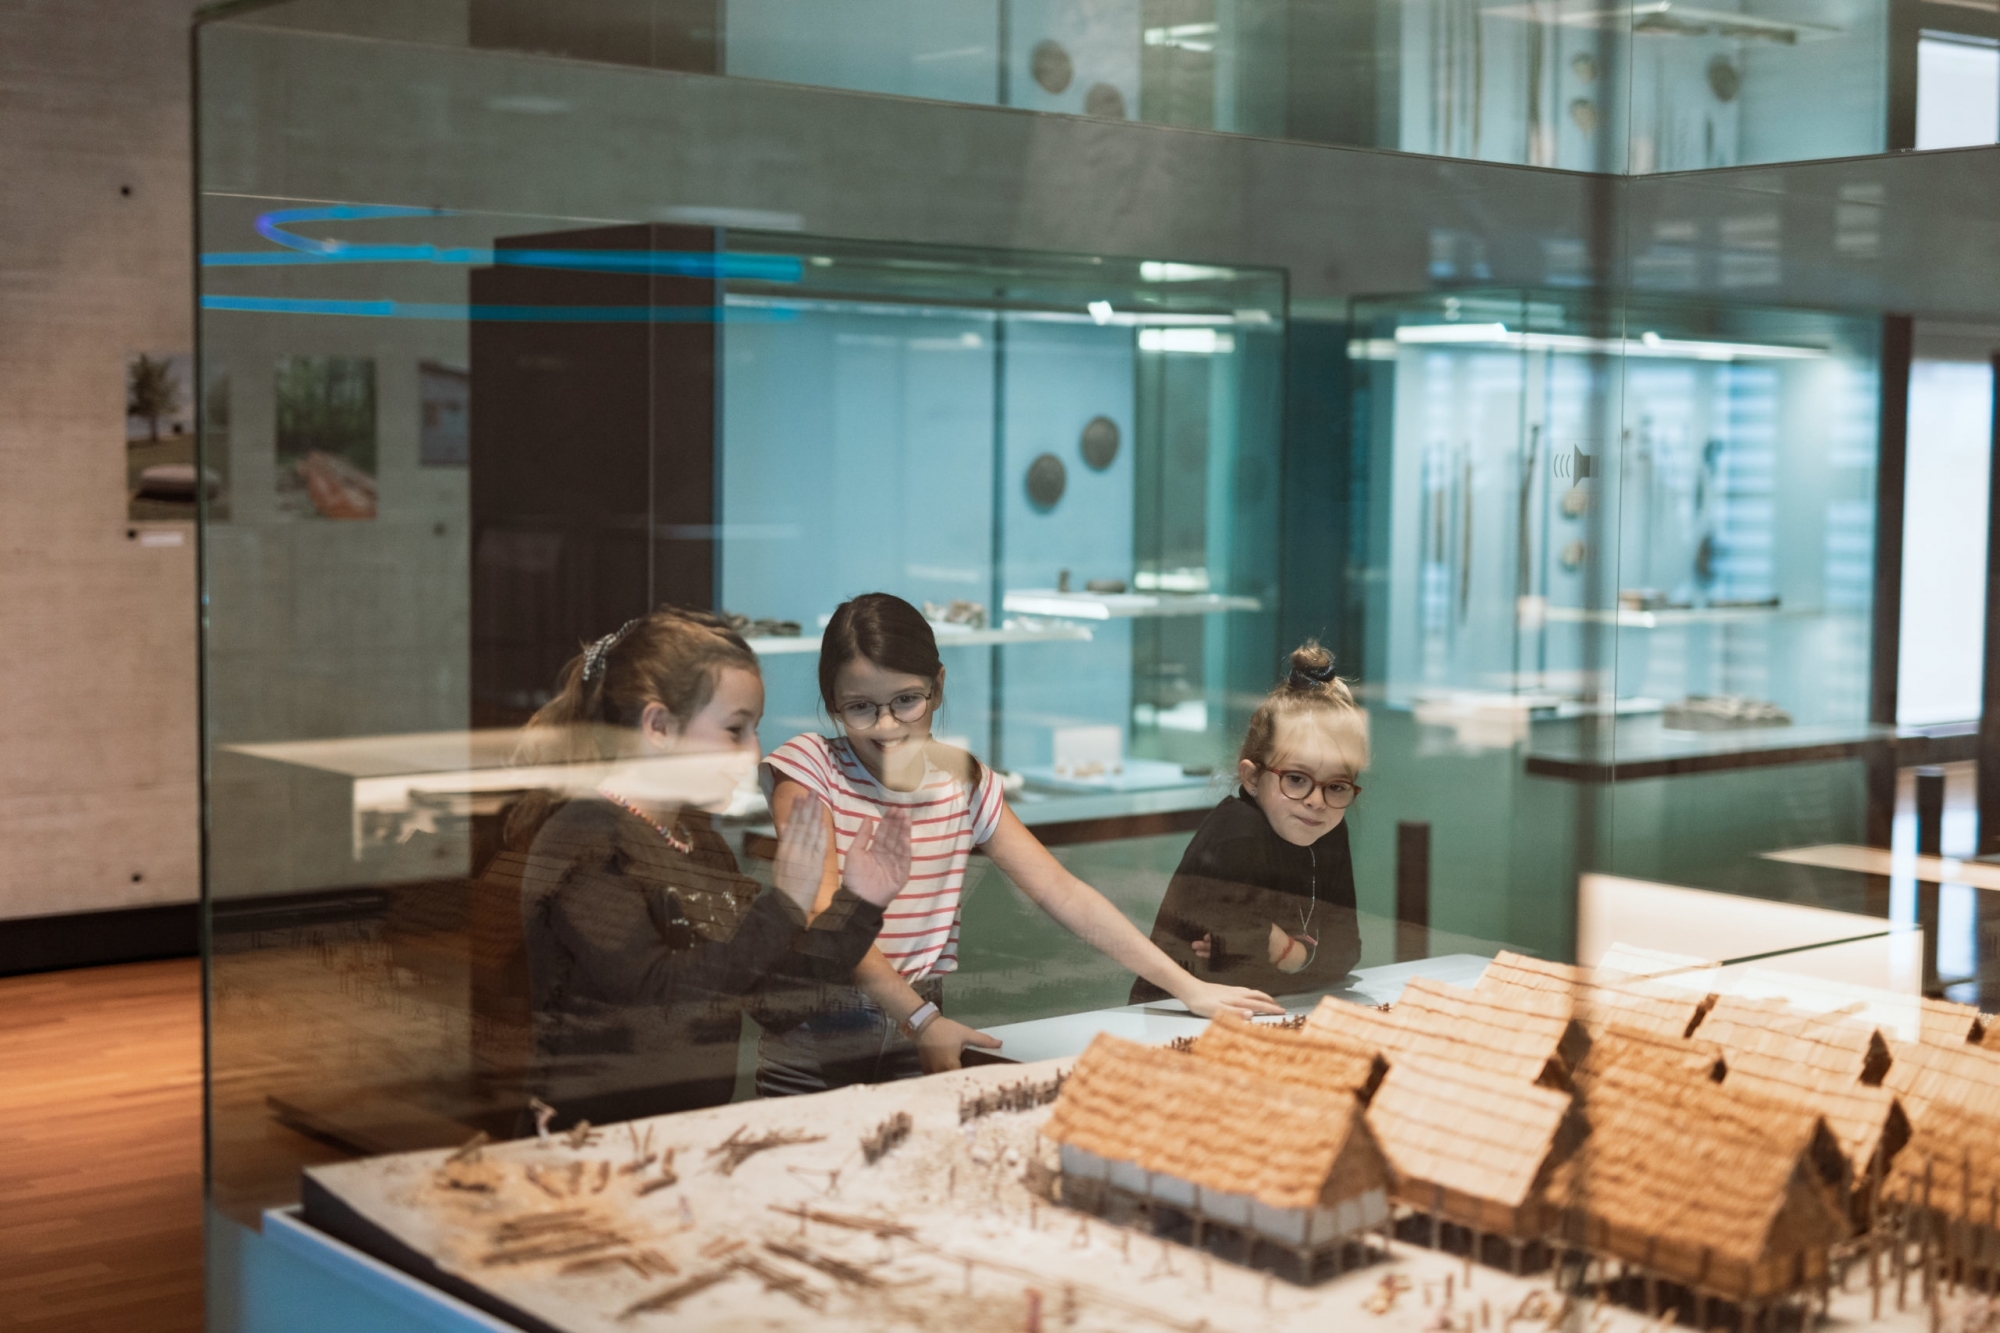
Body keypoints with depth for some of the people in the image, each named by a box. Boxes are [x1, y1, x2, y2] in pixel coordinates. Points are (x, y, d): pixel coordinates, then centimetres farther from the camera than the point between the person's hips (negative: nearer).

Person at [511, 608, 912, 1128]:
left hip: (705, 1117, 8)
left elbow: (768, 995, 17)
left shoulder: (701, 840, 16)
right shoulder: (583, 843, -9)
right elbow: (656, 994, -21)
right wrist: (783, 907, -22)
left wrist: (859, 902, 9)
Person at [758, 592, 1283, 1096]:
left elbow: (1063, 892, 4)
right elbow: (825, 916, -16)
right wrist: (921, 1019, -27)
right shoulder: (808, 766, -5)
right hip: (810, 1070, -4)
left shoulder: (963, 781, 7)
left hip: (919, 1060, 4)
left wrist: (1187, 986, -3)